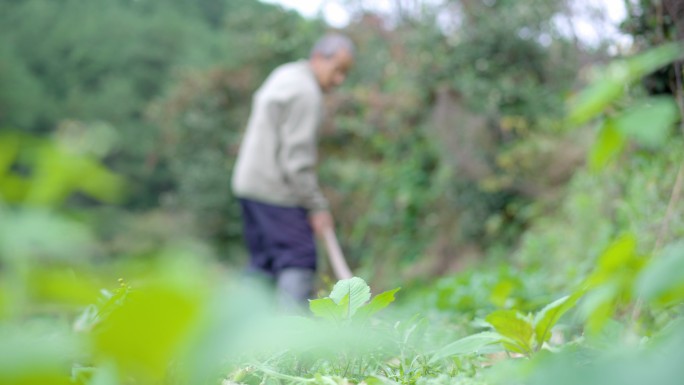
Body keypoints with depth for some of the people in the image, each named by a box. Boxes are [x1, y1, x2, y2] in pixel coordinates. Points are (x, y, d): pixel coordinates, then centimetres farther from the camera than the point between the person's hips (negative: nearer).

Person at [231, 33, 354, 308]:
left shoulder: (284, 74, 17)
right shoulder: (306, 92, -15)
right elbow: (297, 156, -19)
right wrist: (317, 206, -15)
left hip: (249, 182, 10)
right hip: (276, 190, -10)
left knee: (264, 261, 12)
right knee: (299, 260, -9)